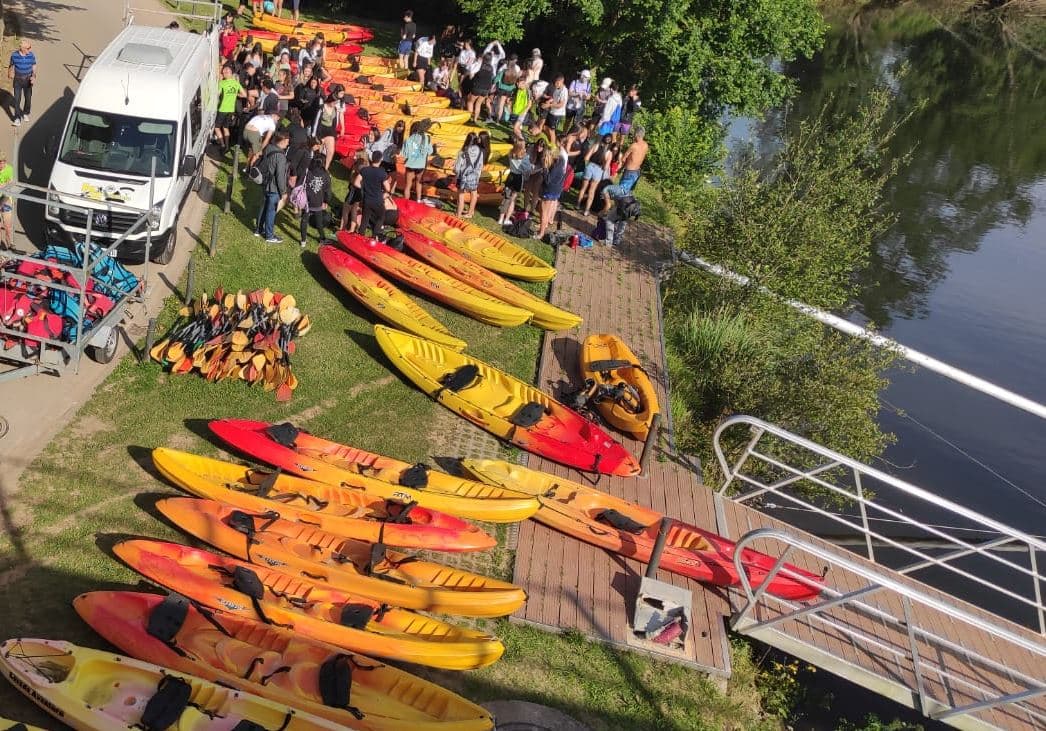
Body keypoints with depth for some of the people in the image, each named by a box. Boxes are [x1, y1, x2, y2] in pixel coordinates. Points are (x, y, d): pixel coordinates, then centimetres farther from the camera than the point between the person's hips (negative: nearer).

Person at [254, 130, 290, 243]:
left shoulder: (268, 149, -2)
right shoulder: (280, 156, -27)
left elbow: (261, 165, 10)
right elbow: (280, 176, -23)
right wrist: (283, 192, -13)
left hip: (265, 184, 8)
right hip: (274, 188, -8)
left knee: (264, 207, 23)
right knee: (271, 211, 5)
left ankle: (258, 229, 38)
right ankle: (269, 236, 18)